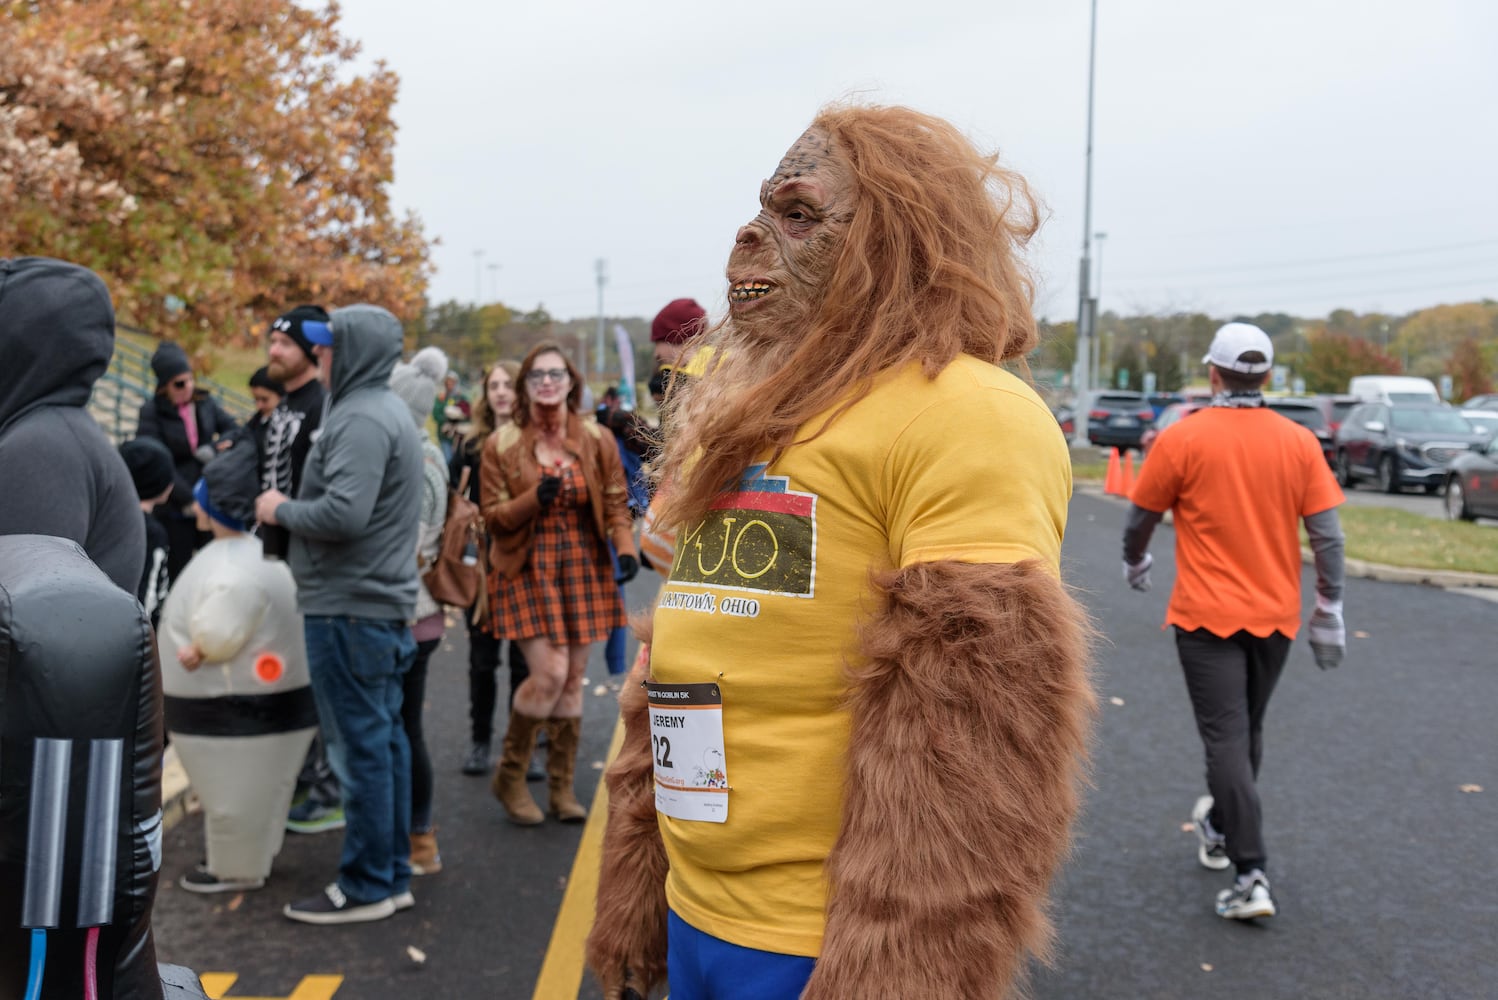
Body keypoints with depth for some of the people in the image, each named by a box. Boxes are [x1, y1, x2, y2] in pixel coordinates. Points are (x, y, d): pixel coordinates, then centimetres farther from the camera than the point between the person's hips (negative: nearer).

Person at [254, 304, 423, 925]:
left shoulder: (362, 418, -16)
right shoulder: (384, 409, 17)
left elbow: (344, 513, -26)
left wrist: (280, 510, -10)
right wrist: (291, 507, 14)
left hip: (349, 607, -10)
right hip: (381, 601, 10)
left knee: (359, 746, -3)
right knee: (385, 739, 13)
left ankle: (365, 887, 6)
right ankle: (392, 874, 22)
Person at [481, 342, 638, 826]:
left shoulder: (597, 439, 4)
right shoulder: (503, 444, -1)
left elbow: (616, 502, 7)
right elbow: (492, 514, 0)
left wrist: (626, 548, -11)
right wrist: (534, 499, -19)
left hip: (583, 567, 3)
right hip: (529, 569, -3)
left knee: (573, 678, 5)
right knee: (549, 674, -13)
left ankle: (562, 786, 19)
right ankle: (510, 775, 10)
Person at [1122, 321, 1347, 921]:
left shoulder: (1181, 439, -10)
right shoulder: (1299, 442, -1)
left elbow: (1141, 517, 1)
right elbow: (1327, 536, -2)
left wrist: (1135, 563, 22)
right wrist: (1329, 615, 6)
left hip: (1206, 617, -4)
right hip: (1275, 617, 4)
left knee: (1226, 740, -3)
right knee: (1247, 732, 20)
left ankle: (1251, 875, -7)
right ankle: (1219, 829, 40)